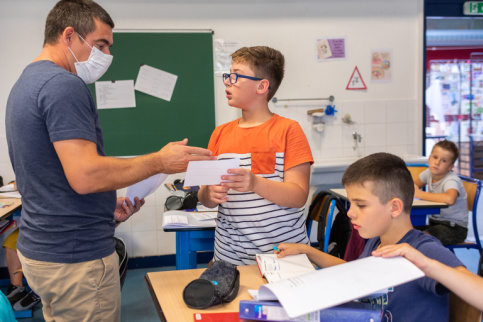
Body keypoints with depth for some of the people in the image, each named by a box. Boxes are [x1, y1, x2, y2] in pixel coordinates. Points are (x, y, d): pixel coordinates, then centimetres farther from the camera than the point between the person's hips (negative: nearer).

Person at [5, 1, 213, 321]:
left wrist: (107, 205, 11)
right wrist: (160, 162, -16)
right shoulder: (64, 84, -18)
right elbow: (85, 176, -26)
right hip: (76, 257, -10)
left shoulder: (27, 82, 15)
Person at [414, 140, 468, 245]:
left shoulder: (451, 180, -22)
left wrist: (420, 194, -34)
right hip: (435, 223, 7)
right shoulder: (429, 173, -1)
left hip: (455, 228, -7)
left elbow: (449, 199, -44)